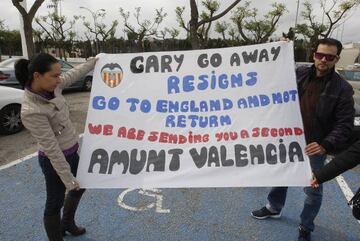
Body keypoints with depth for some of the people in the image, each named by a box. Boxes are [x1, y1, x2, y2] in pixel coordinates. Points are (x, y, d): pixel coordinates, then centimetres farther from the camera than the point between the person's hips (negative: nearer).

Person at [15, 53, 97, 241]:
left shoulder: (51, 86, -10)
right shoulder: (31, 111, -31)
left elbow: (74, 74, 10)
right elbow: (52, 149, -27)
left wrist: (95, 61, 18)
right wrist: (68, 180, -20)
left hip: (72, 152, 9)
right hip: (55, 160, -9)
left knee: (80, 187, 26)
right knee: (55, 203, 12)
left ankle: (67, 223, 52)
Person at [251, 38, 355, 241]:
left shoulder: (342, 89, -10)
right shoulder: (299, 74, -3)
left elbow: (344, 125, -11)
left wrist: (326, 145, -26)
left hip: (314, 147, -3)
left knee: (313, 190, 10)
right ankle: (274, 207, 46)